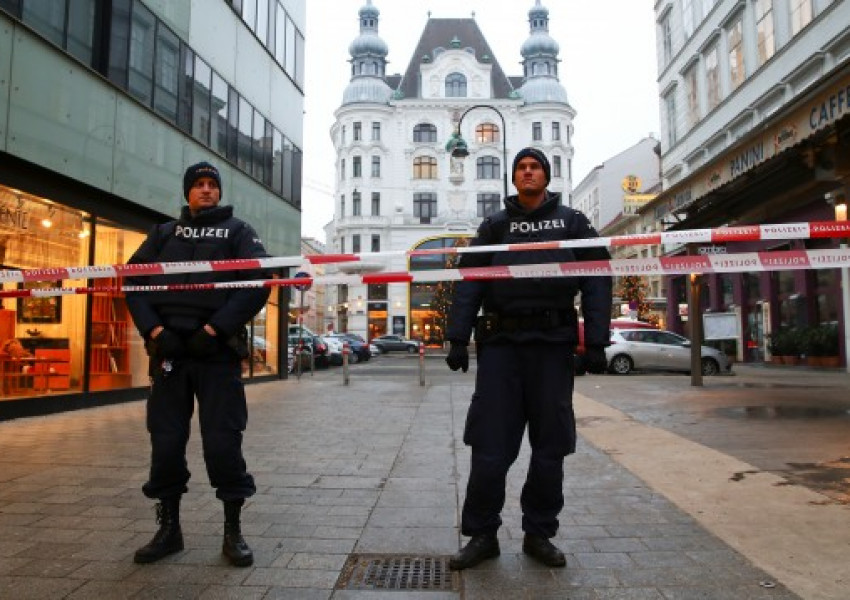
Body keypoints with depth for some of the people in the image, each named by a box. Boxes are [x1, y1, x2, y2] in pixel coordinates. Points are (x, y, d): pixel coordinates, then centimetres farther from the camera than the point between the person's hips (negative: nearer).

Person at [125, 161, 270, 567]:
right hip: (169, 349, 3)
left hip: (217, 351, -3)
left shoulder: (238, 232, 10)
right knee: (165, 439, 6)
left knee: (222, 440, -3)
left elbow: (258, 282, -4)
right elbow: (133, 279, 10)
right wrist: (155, 330, -7)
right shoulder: (163, 234, 19)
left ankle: (233, 531, 12)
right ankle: (169, 529, 22)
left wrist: (214, 329, -13)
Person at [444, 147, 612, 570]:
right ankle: (481, 534, 14)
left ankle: (539, 533, 22)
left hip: (553, 344, 0)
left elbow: (596, 281, 5)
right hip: (500, 344, 0)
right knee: (490, 447, 0)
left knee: (550, 447, 6)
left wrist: (595, 342, -5)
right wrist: (458, 338, -5)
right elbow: (469, 281, 6)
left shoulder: (572, 222, 14)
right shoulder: (494, 226, 15)